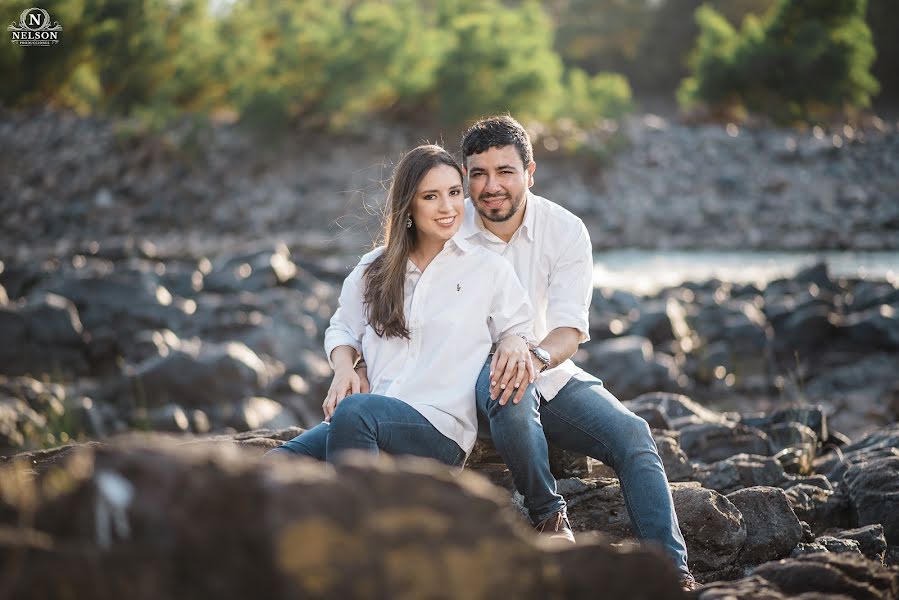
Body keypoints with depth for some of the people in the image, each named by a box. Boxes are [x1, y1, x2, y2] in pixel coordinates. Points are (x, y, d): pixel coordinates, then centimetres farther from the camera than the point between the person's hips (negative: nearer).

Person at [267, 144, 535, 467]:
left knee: (356, 410, -38)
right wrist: (344, 368, 6)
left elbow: (516, 329, 18)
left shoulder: (489, 269, 10)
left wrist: (514, 344, -8)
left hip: (442, 429, -3)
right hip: (369, 420, 3)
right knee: (277, 464, -28)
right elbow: (343, 328, 28)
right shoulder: (375, 268, 18)